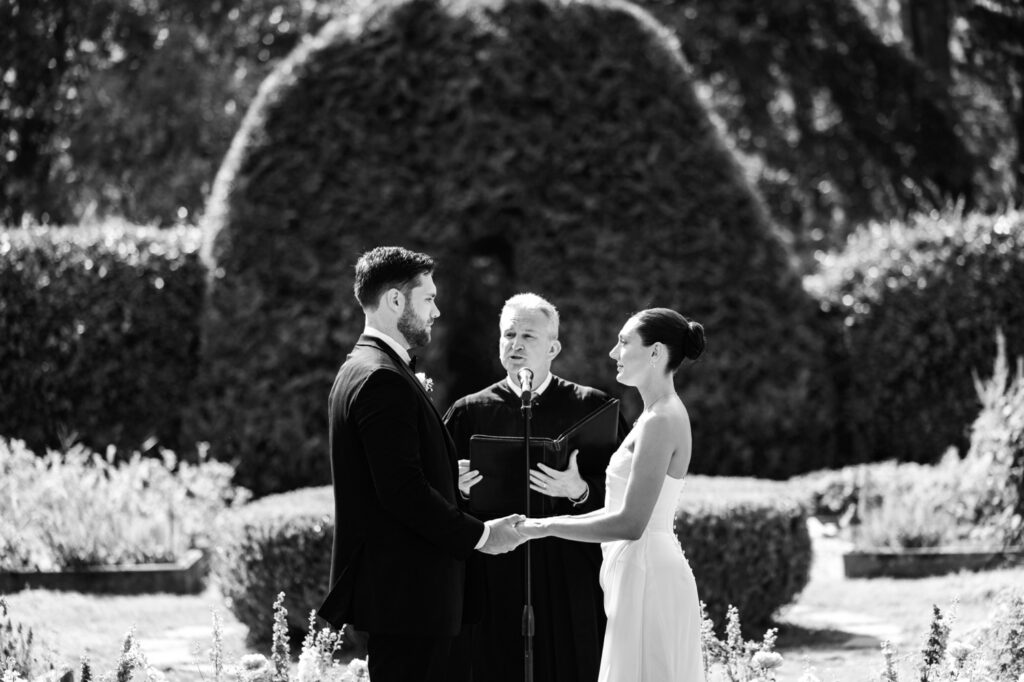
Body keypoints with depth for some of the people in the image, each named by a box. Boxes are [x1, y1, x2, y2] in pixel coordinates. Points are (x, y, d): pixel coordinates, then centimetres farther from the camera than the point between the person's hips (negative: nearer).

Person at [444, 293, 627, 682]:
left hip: (569, 584, -1)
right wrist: (456, 487, -12)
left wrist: (578, 490, -21)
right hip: (493, 580, 1)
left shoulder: (591, 408, 4)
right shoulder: (469, 412, 9)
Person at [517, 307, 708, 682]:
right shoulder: (658, 415, 14)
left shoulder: (661, 422, -16)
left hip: (647, 574, -9)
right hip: (639, 570, 9)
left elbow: (631, 523, -21)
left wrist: (547, 526, -15)